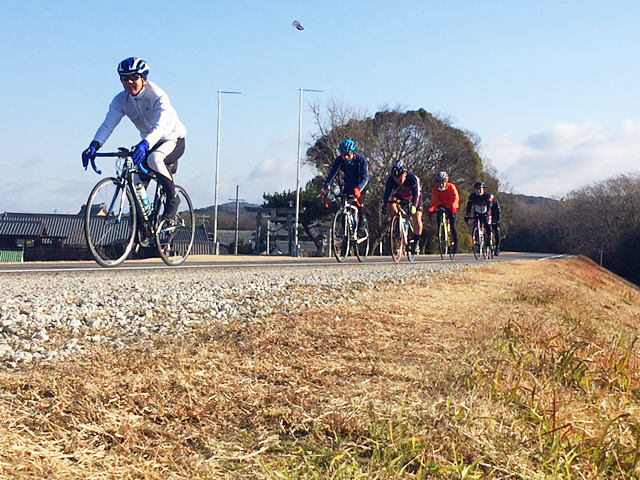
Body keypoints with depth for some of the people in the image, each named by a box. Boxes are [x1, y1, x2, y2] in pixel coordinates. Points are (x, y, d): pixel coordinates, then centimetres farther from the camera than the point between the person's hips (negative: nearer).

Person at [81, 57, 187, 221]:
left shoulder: (158, 97, -27)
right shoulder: (121, 100, -10)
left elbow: (160, 127, -42)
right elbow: (108, 125, -20)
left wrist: (144, 145, -61)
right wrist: (94, 145, -39)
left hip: (173, 140, -6)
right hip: (149, 143, 6)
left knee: (154, 159, -37)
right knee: (137, 187, -5)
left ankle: (172, 199, -18)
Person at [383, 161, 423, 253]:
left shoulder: (413, 179, -36)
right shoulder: (390, 179, -28)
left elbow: (416, 194, -42)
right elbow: (387, 193, -29)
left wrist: (413, 206, -58)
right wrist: (386, 204, -46)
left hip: (412, 197, -2)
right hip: (399, 196, 3)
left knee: (417, 219, -16)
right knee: (391, 208, -28)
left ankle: (415, 241, 4)